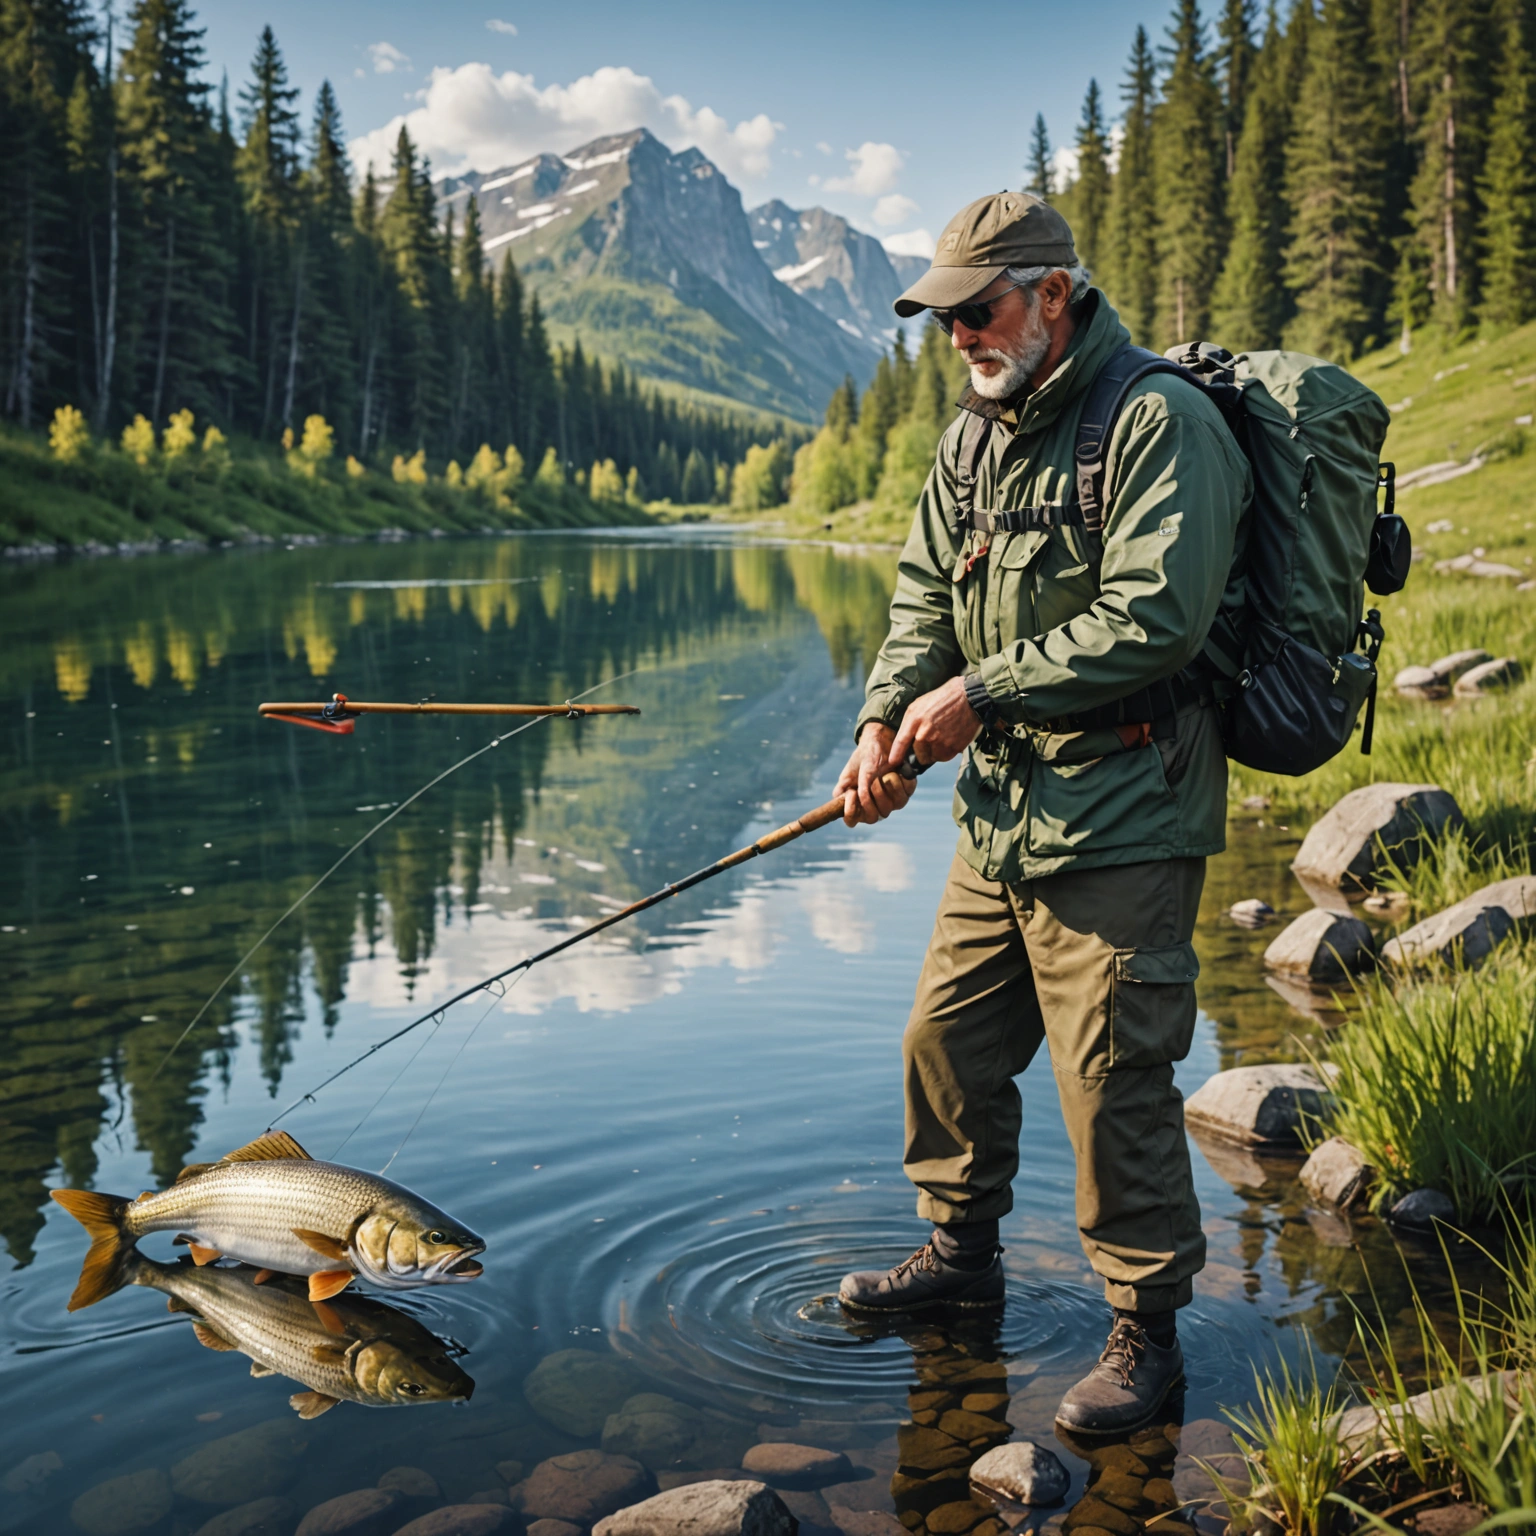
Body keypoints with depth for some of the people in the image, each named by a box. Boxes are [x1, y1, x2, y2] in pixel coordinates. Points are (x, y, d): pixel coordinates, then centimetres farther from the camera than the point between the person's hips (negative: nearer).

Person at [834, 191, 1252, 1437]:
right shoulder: (978, 433, 13)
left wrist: (982, 692, -18)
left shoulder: (1160, 423, -13)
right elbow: (926, 595, 14)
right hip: (1001, 810, 8)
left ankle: (1147, 1326, 14)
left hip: (1122, 821, -8)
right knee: (947, 1039, 16)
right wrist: (887, 720, -3)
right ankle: (963, 1252, 37)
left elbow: (1153, 620, -23)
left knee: (1113, 1079, -4)